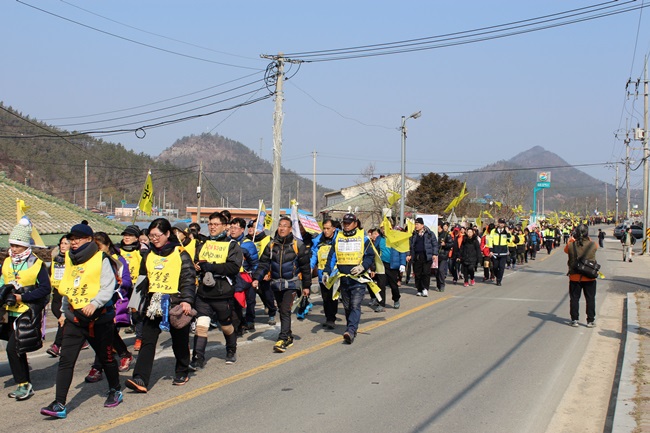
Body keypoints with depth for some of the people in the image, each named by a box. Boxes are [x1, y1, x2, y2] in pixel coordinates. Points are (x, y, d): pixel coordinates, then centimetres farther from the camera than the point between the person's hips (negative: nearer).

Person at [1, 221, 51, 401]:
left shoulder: (37, 264, -9)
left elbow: (45, 289, -13)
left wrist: (22, 297, -20)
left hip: (28, 314, -7)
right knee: (18, 351, 14)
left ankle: (23, 384, -2)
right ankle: (25, 385, 26)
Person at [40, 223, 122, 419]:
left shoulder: (101, 259, -8)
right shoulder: (70, 260, 10)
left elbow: (108, 287, -16)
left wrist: (95, 303, -30)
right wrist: (64, 311, 20)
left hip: (99, 317, -4)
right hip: (74, 318, 5)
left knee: (106, 357, 11)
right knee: (65, 360, -7)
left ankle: (115, 391, 35)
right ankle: (59, 405, -8)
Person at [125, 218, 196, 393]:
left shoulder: (180, 254, -3)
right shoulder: (149, 255, 12)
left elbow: (189, 279, -7)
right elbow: (142, 280, 20)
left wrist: (187, 300, -19)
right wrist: (140, 303, 17)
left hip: (175, 304, -4)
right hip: (153, 305, 4)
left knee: (179, 341, 10)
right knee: (147, 342, -6)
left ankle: (182, 372, 30)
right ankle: (140, 379, -12)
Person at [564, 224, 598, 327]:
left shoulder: (571, 245, -12)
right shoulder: (592, 245, -12)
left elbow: (565, 250, 10)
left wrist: (570, 241, 25)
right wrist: (588, 240, 25)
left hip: (574, 277, 0)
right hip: (589, 277, 0)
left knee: (574, 298, 10)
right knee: (590, 299, 11)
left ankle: (574, 320, 12)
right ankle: (590, 320, 14)